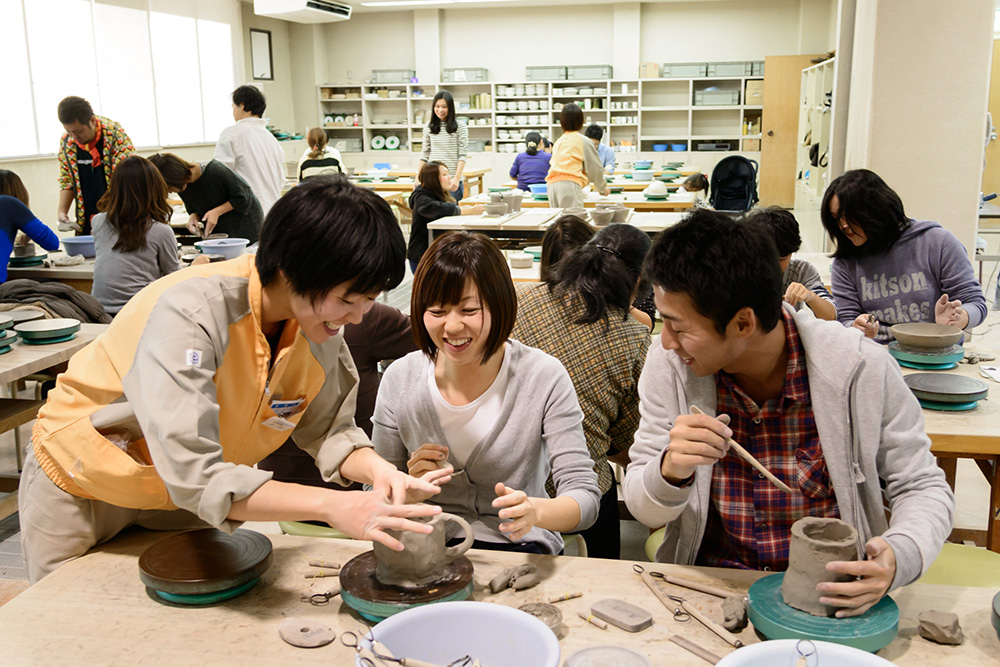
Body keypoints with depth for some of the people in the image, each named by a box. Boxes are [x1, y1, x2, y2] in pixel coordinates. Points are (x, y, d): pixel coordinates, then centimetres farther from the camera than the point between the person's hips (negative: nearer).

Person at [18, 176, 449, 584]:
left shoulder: (320, 324, -19)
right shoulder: (188, 312, -38)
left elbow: (327, 431, -9)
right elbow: (193, 473, -43)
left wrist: (375, 468, -31)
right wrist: (329, 505, -49)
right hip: (82, 484, -4)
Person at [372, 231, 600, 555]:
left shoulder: (545, 378, -15)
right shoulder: (400, 379, -7)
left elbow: (585, 497, -17)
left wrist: (535, 511, -39)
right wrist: (411, 486, -20)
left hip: (517, 545, 1)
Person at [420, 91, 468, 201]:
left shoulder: (460, 127, -1)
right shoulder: (428, 127, 9)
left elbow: (462, 155, -5)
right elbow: (424, 154, 14)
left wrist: (457, 178, -14)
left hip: (452, 180, -3)